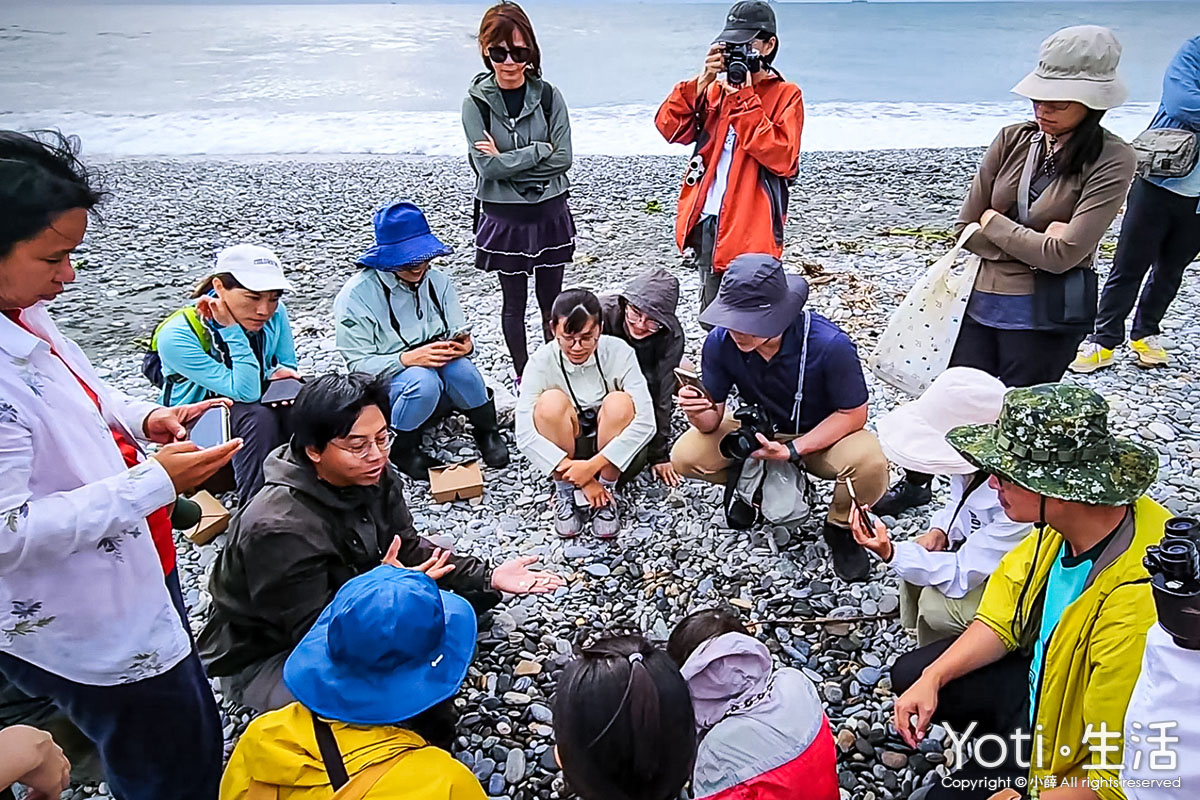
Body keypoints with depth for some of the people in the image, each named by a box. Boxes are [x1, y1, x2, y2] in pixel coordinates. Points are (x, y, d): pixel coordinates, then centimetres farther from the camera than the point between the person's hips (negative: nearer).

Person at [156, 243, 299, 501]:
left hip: (246, 418, 5)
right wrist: (232, 330, -34)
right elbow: (246, 392, -31)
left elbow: (288, 365, 5)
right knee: (259, 416, -32)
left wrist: (280, 373, -18)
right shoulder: (177, 336, -27)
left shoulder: (274, 313, -13)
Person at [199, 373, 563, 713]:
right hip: (266, 658, -7)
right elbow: (311, 630, -29)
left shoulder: (375, 477, -12)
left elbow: (407, 548, -4)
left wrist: (487, 578, -15)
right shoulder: (279, 529, -34)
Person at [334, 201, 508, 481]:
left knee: (459, 367, -31)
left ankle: (487, 431, -3)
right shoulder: (356, 295, -14)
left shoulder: (438, 281, 0)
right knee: (422, 380, -36)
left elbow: (460, 336, 5)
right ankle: (403, 452, -10)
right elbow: (359, 364, -14)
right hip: (384, 384, -3)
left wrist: (465, 345, -22)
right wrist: (408, 359, -31)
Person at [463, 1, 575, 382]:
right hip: (504, 217, -1)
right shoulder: (476, 102, -7)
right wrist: (538, 151, -15)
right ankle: (522, 375, 26)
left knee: (551, 301, 11)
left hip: (549, 212, 1)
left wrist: (508, 159, -15)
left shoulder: (548, 96, -3)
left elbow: (563, 159, -11)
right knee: (514, 302, 11)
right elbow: (487, 166, -17)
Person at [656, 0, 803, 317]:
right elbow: (670, 128, 1)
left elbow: (782, 157, -17)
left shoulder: (785, 95, -1)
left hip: (749, 229, -5)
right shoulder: (716, 88, 14)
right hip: (707, 222, 5)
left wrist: (743, 99, -16)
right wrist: (703, 80, -10)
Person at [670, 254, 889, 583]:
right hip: (759, 431, 3)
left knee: (870, 466, -34)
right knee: (685, 457, -21)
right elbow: (713, 422, -15)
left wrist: (792, 450, -32)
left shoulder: (830, 344, -33)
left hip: (823, 435, -2)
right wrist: (700, 413, -41)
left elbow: (853, 415, -20)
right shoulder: (721, 341, -23)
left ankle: (840, 525, 2)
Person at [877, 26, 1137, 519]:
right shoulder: (1014, 140, -2)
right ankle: (916, 483, 34)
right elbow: (965, 231, -3)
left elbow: (1064, 253, -21)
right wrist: (1033, 241, -13)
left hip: (1045, 313, -4)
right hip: (981, 297, 4)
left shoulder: (1112, 160, -13)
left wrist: (994, 224, -11)